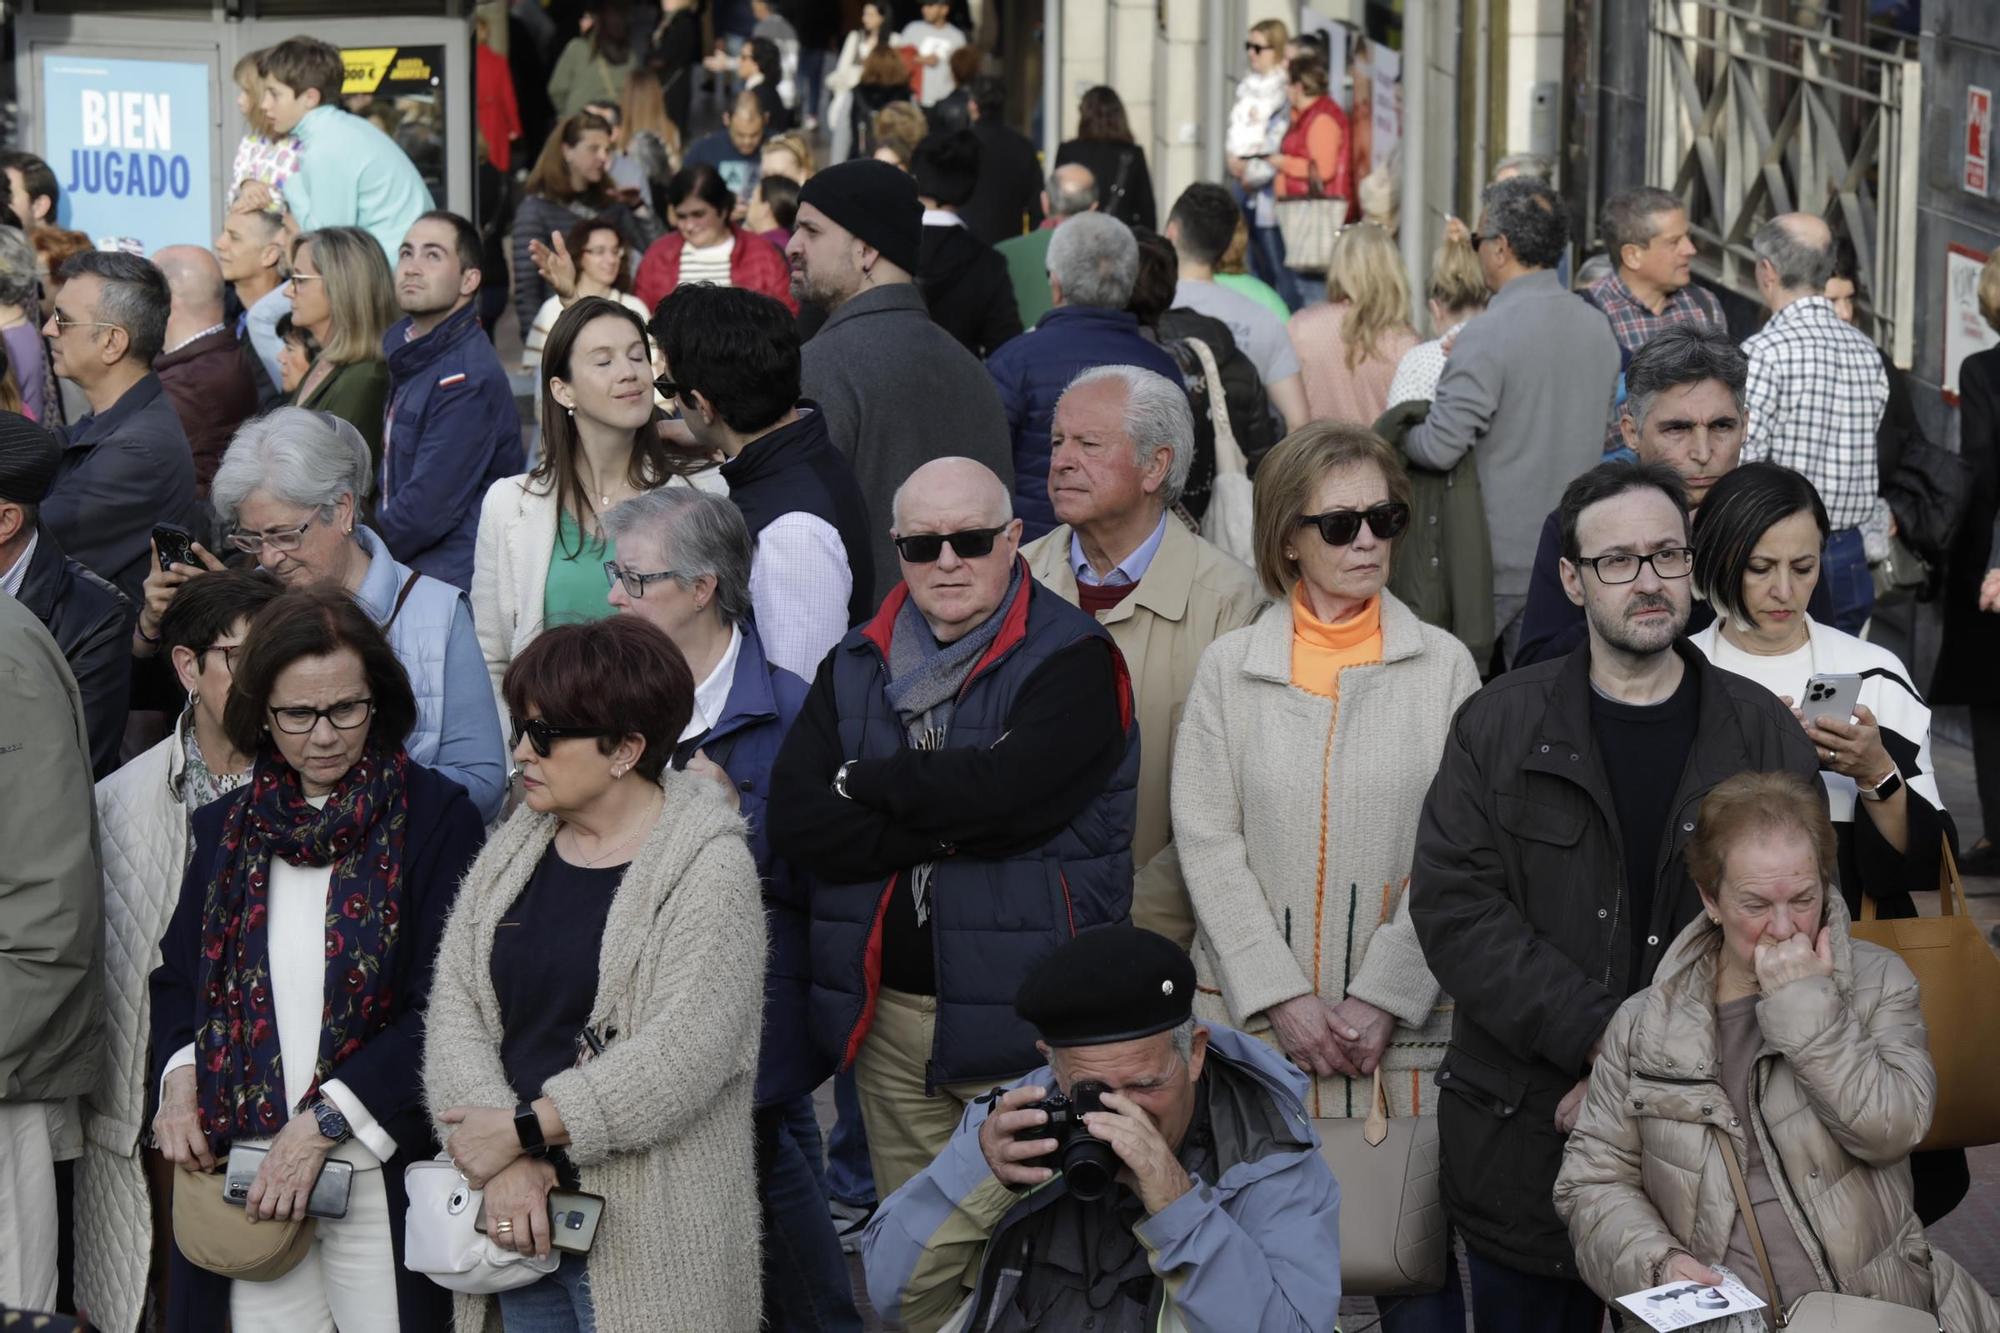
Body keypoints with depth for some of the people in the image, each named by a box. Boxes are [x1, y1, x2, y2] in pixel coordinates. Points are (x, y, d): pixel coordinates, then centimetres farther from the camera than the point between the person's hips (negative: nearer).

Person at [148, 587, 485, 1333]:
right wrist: (179, 1081, 1)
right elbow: (178, 976, 21)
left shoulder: (435, 816, -3)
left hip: (383, 1169, -4)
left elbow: (444, 1005, -8)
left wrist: (323, 1122, -12)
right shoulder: (229, 827, 12)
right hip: (249, 1172, 4)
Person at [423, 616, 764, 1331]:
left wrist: (523, 1130, -15)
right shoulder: (511, 851, 11)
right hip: (518, 1219, 6)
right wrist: (503, 1165, -12)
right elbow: (455, 1010, 3)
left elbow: (683, 1054, -18)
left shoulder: (710, 869, -8)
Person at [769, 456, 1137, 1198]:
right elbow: (796, 822, -2)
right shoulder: (856, 665, 12)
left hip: (1022, 1022, -5)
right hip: (886, 1015, 5)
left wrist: (864, 782, -6)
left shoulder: (1071, 659, -5)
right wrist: (947, 831, -13)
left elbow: (1004, 789, -22)